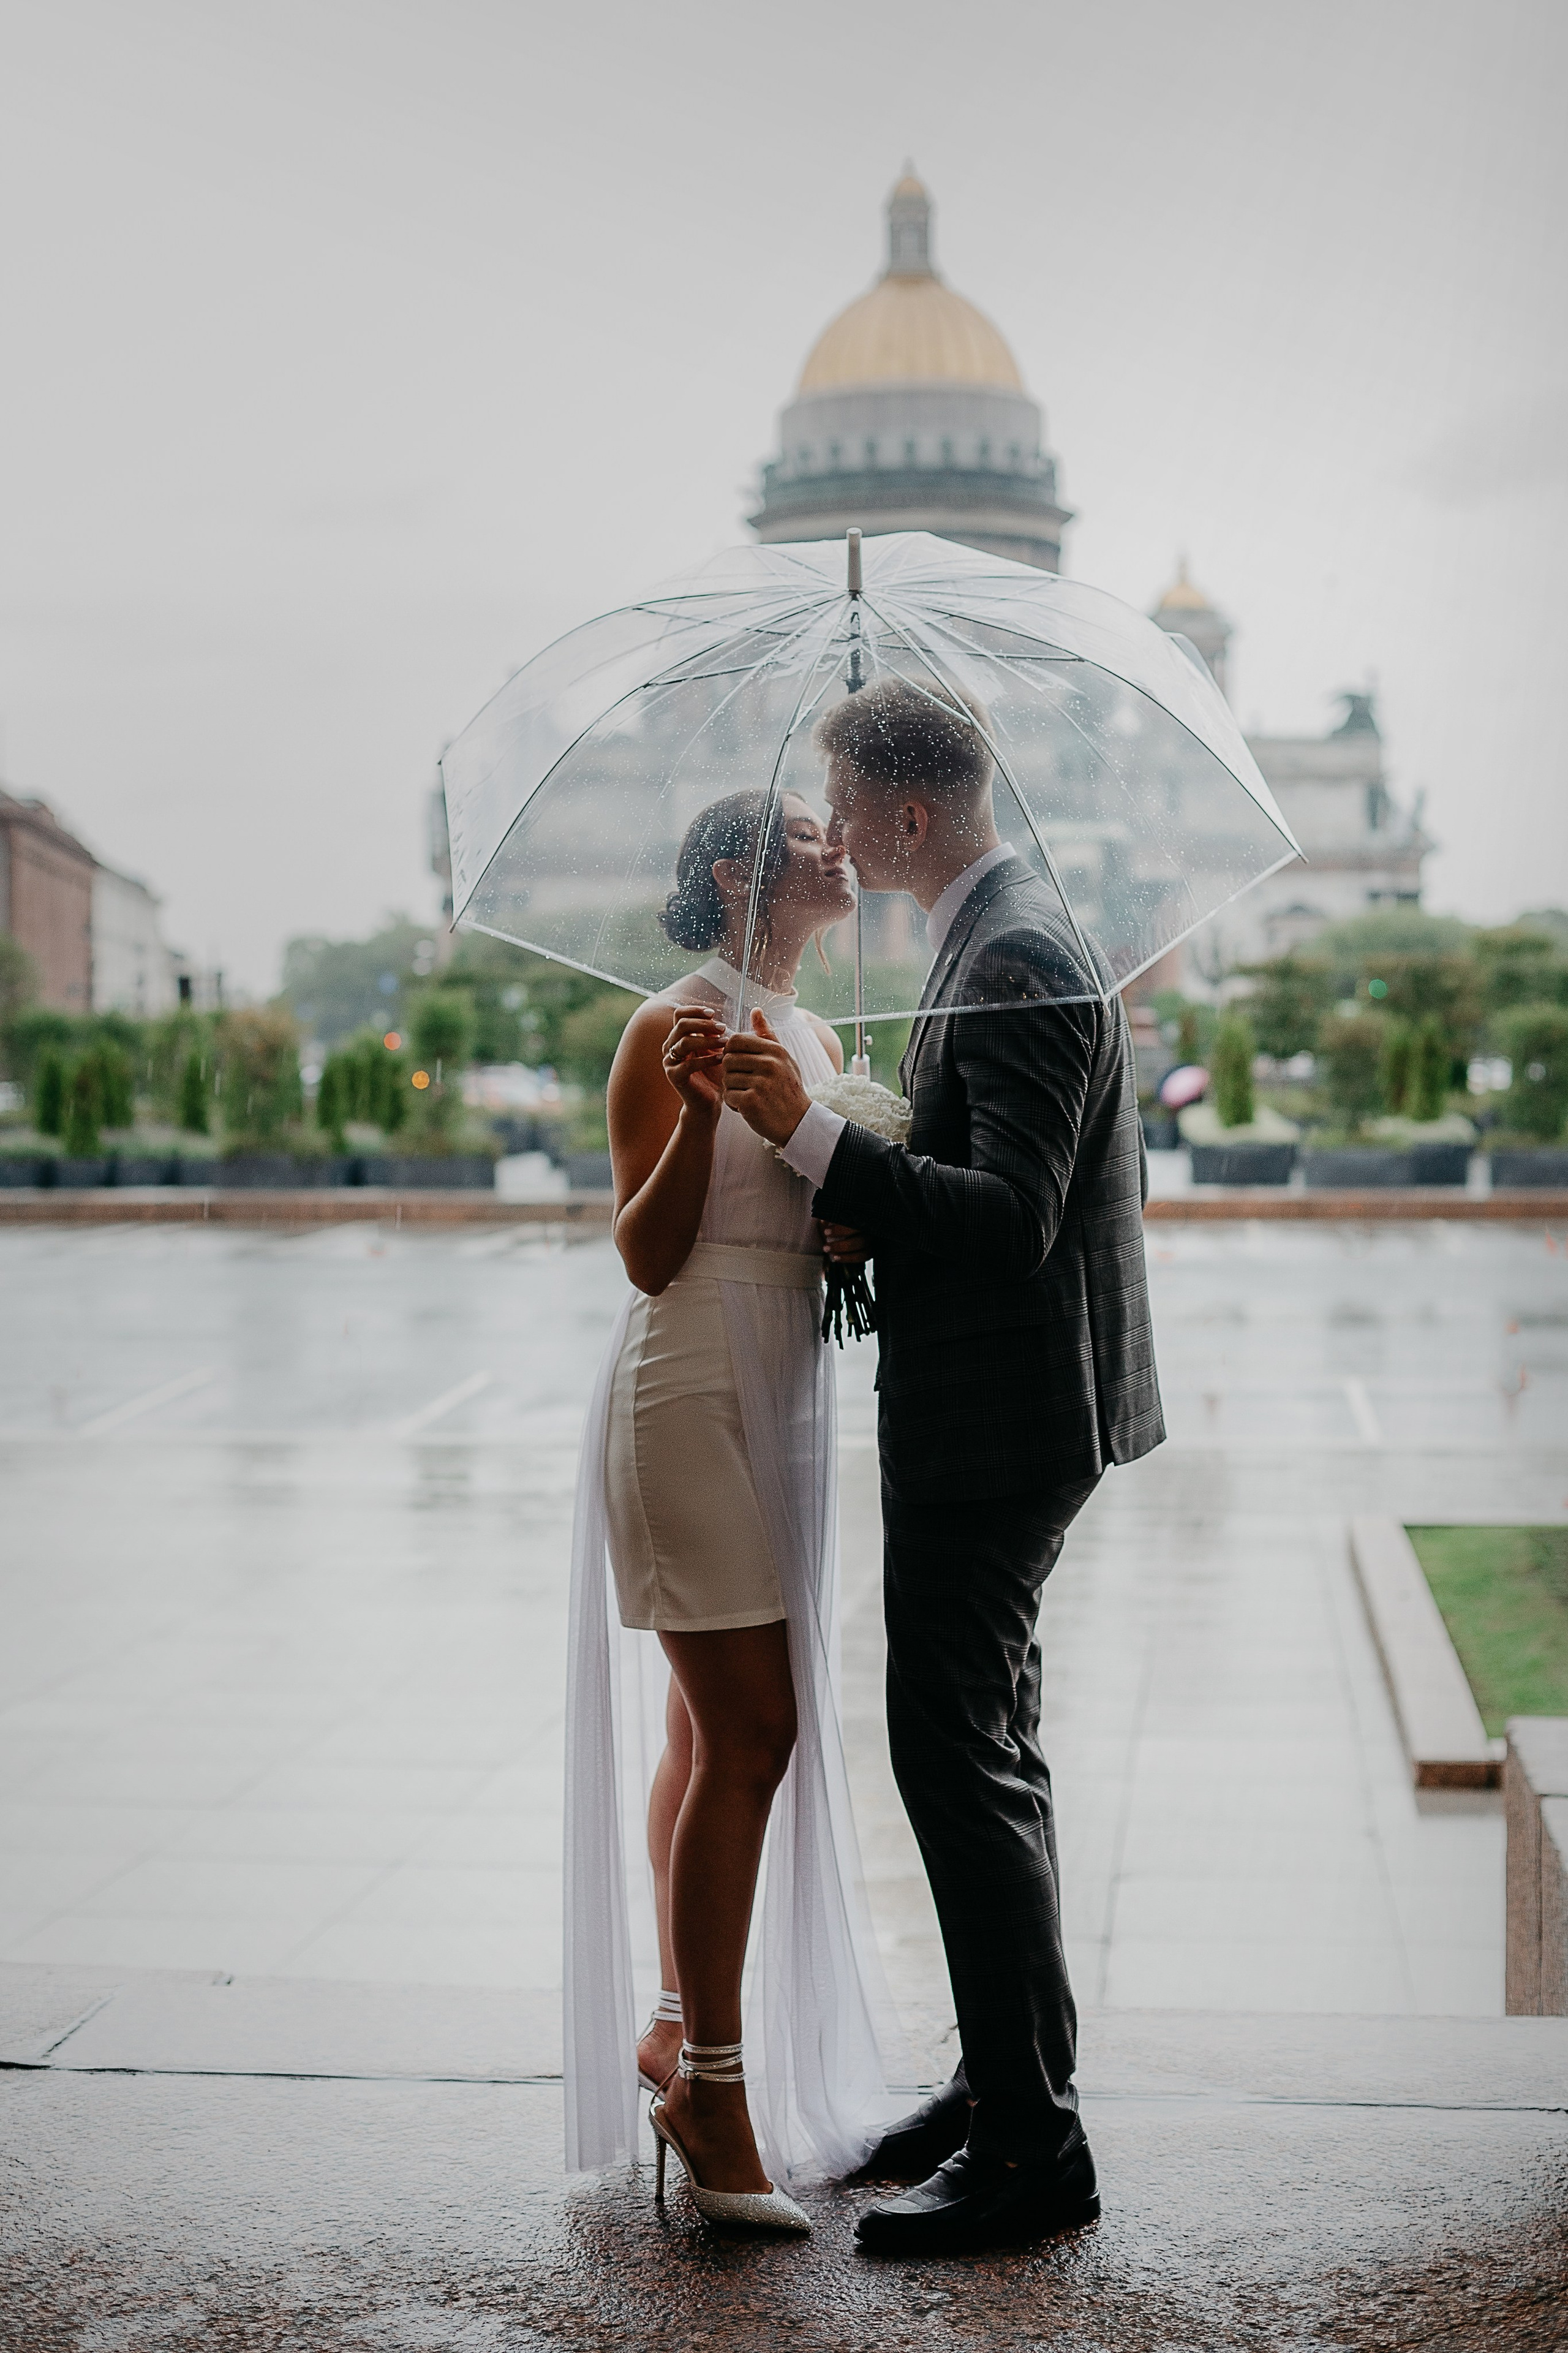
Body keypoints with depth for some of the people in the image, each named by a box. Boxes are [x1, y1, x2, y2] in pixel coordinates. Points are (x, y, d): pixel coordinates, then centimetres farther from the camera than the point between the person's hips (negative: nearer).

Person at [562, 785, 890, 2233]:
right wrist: (698, 1111, -26)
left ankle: (676, 2028, 22)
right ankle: (710, 2083, -3)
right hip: (689, 1394, -8)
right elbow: (649, 1251, -12)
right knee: (750, 1733, -10)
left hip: (783, 1401, 8)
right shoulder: (671, 1027, -9)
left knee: (718, 1731, 12)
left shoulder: (816, 1038, 16)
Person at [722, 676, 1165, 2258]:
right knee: (979, 1753, 17)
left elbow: (1013, 1218, -27)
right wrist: (870, 1215, 9)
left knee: (961, 1757, -7)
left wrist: (815, 1139, -31)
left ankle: (1033, 2145, 0)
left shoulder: (1017, 963, -19)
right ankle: (1008, 2083, 28)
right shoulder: (1007, 940, 14)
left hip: (995, 1426, -11)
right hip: (999, 1418, 11)